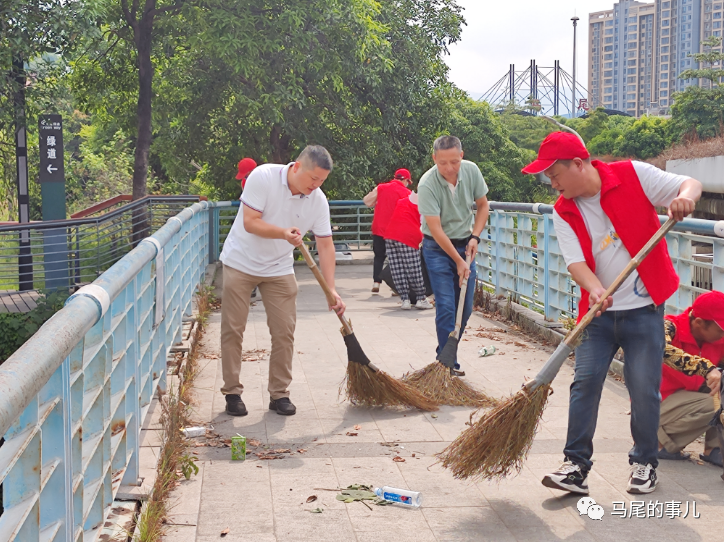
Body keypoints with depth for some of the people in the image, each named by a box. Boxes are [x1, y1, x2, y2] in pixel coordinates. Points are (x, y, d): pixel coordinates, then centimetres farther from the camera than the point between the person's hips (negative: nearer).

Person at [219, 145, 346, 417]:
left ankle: (279, 394, 11)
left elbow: (325, 245, -6)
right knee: (233, 330, 0)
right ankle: (232, 392, 11)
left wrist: (331, 290, -13)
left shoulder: (318, 201, -9)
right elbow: (250, 222, -22)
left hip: (279, 269, 3)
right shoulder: (263, 177, -20)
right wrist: (284, 233, -37)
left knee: (284, 332, 0)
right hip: (240, 263, -3)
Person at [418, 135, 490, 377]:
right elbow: (436, 230, -22)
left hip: (465, 245, 5)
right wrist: (458, 262, -19)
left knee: (465, 308, 5)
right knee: (446, 308, -11)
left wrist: (475, 237, -6)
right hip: (438, 248, -5)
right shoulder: (427, 185, -24)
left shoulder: (471, 171, -9)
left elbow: (483, 205, 6)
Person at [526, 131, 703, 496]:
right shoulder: (564, 212, 0)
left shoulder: (633, 176, -8)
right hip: (598, 311, 3)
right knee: (585, 383, -4)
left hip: (644, 307, -3)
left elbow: (691, 185, -4)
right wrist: (594, 288, -31)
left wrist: (685, 197, -29)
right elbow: (575, 261, -11)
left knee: (644, 388, -1)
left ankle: (644, 462, 18)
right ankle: (576, 466, 3)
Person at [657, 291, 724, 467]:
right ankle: (661, 442, -9)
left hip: (683, 402, 7)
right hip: (657, 404, -7)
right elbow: (663, 349, -43)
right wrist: (706, 367, -49)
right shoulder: (671, 327, -22)